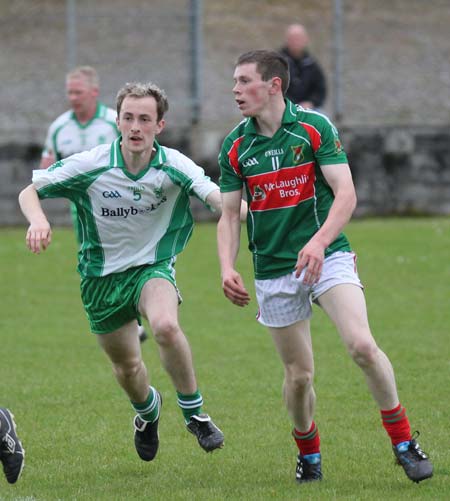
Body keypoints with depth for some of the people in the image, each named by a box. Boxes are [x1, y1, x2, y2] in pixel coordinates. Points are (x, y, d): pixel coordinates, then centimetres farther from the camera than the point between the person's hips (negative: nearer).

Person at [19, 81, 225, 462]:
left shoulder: (174, 167, -15)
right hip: (102, 275, 1)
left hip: (152, 266, -1)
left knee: (165, 326, -33)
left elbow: (217, 196, -29)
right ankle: (147, 410, 50)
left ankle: (194, 412, -13)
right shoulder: (90, 165, -15)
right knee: (127, 366, 12)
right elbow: (30, 192, -6)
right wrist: (38, 220, -28)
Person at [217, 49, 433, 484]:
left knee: (362, 345, -22)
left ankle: (403, 441, -7)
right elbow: (229, 215, 6)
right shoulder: (235, 146, 3)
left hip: (327, 256, -3)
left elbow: (346, 194, -12)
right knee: (298, 375, 3)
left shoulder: (314, 127, -6)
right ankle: (308, 453, 29)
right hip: (273, 270, 3)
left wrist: (318, 241, -27)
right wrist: (227, 268, -11)